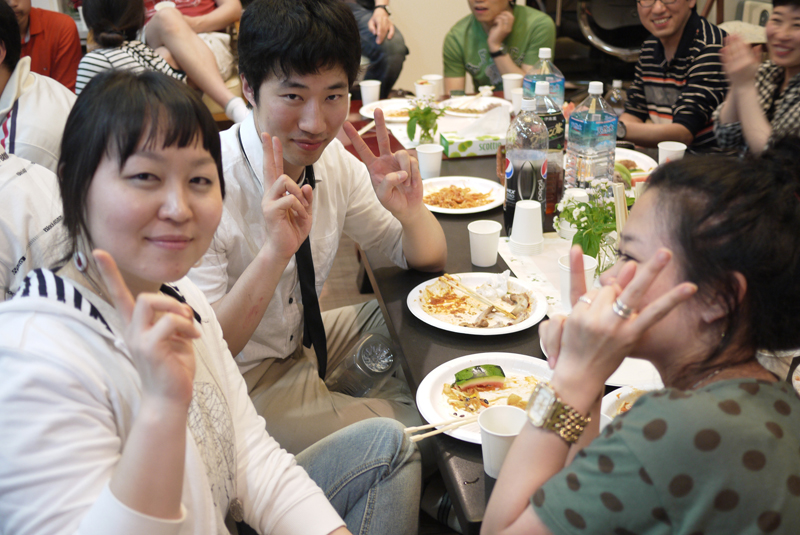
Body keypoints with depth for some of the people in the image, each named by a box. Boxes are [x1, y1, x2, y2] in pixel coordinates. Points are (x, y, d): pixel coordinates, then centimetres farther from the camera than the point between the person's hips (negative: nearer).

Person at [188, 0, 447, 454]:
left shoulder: (332, 160, -8)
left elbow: (429, 261, -1)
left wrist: (410, 210, -24)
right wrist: (276, 252, -41)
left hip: (304, 340, 7)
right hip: (242, 379, -7)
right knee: (414, 433, -16)